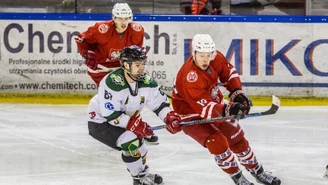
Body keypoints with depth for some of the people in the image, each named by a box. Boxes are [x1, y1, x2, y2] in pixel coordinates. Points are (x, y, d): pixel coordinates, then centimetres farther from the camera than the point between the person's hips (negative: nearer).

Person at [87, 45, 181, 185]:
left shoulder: (146, 82, -11)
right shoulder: (112, 82, -33)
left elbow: (159, 102, -2)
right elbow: (109, 113, -32)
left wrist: (169, 117, -21)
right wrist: (133, 124, -34)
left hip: (125, 120, 8)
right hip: (100, 122, -8)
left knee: (138, 143, 15)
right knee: (131, 142, -23)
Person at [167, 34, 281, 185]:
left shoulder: (215, 58, -18)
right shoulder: (189, 77, -38)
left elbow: (229, 72, 3)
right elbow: (204, 107, -42)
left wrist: (237, 93, -11)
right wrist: (228, 110, -56)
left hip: (214, 103, 7)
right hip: (191, 114, -7)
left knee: (237, 139, 13)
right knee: (217, 142, -22)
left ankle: (258, 172, 33)